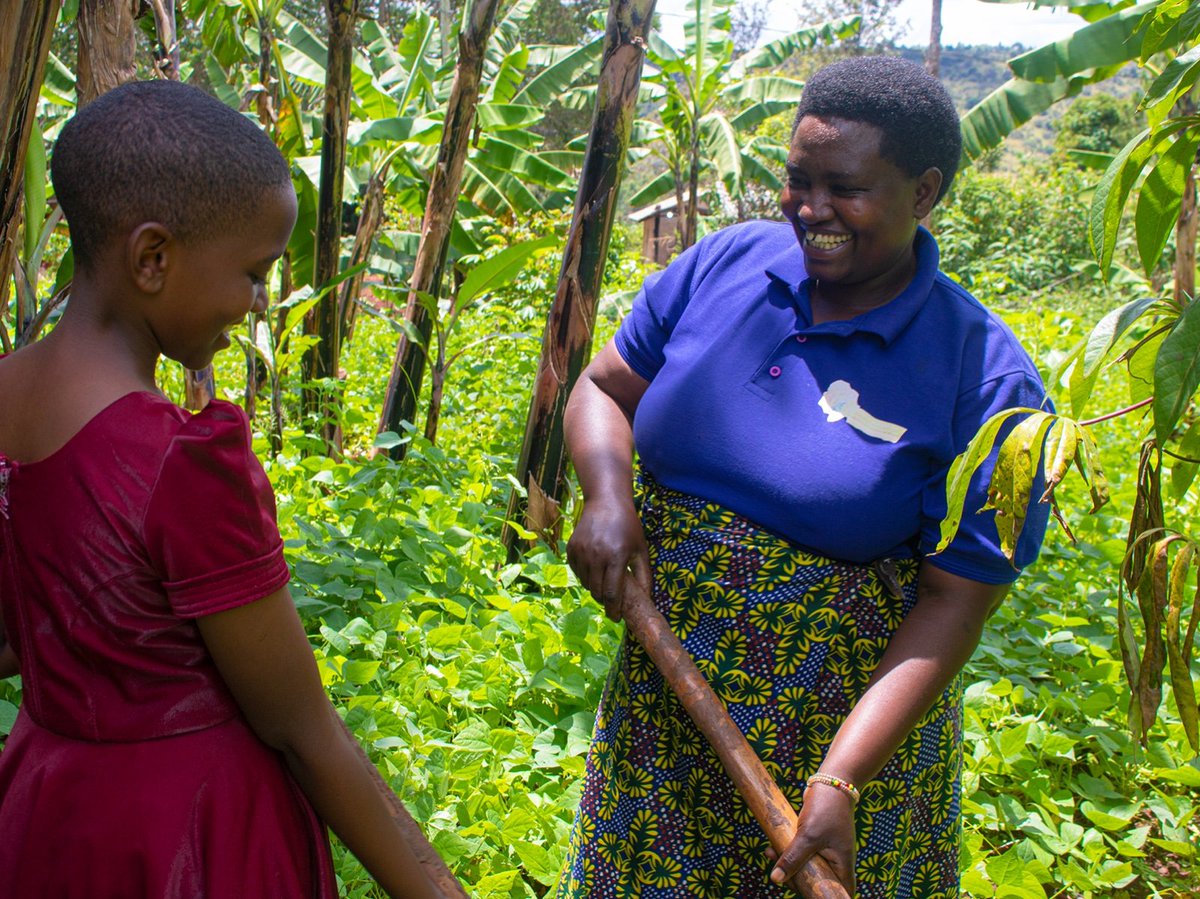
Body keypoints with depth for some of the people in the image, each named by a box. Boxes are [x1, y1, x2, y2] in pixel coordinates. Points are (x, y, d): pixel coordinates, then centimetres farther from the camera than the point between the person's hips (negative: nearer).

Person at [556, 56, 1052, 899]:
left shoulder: (986, 379, -15)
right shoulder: (726, 264, -4)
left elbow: (957, 601, -16)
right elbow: (605, 388, 7)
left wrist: (840, 782, -24)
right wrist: (609, 496, -15)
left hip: (852, 721, -3)